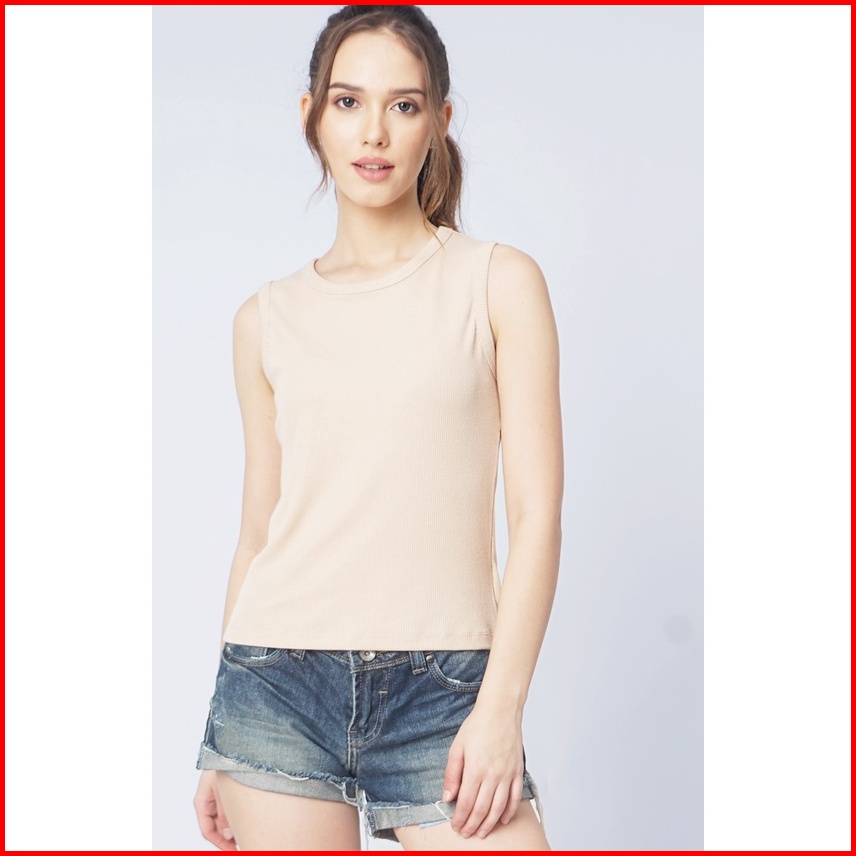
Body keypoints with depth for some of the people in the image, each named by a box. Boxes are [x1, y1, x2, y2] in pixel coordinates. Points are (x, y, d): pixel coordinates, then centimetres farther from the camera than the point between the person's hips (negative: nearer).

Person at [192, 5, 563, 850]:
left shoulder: (499, 283, 2)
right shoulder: (268, 319, 10)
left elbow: (536, 512, -2)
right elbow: (259, 528, 13)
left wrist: (500, 707, -12)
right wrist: (218, 747, 14)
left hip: (442, 685, -2)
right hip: (278, 684, 2)